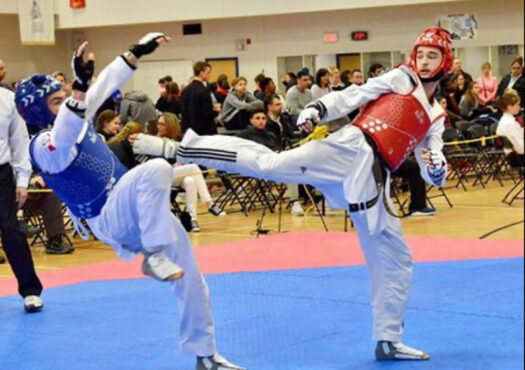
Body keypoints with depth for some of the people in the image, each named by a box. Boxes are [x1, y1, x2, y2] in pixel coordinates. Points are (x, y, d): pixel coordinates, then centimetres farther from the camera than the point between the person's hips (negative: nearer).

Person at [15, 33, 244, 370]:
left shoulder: (77, 118, 8)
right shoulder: (44, 145, -17)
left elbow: (105, 86, 18)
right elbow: (64, 141, -41)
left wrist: (136, 53, 13)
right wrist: (79, 89, -54)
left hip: (140, 214, 8)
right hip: (112, 222, -8)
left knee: (192, 280, 9)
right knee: (155, 169, -34)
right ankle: (154, 257, -26)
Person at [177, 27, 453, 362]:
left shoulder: (436, 117, 23)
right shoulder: (400, 79, 11)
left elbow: (434, 175, 20)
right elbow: (352, 96, 3)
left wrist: (438, 169, -4)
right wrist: (317, 109, -14)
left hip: (372, 178, 6)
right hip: (352, 151, -6)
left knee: (395, 258, 9)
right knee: (271, 164, -26)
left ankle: (389, 340, 21)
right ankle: (183, 147, -27)